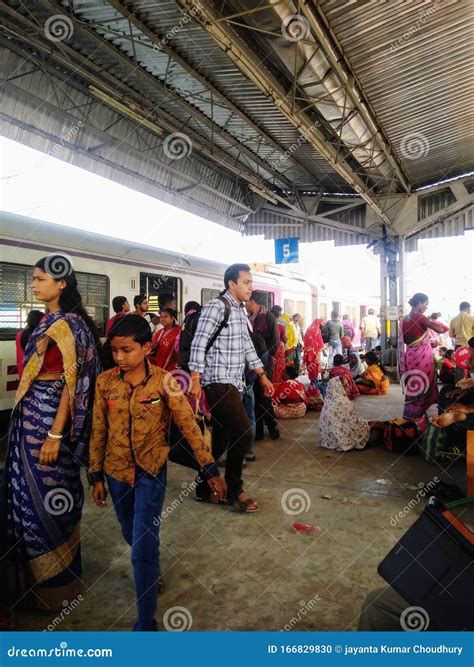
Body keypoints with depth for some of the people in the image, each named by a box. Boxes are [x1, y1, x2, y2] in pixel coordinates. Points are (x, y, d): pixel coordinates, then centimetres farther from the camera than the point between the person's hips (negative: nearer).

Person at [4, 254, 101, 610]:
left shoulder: (68, 324, -16)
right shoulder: (48, 321, 12)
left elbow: (72, 382, -19)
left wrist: (56, 434, -21)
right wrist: (26, 417, 17)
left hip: (49, 417, -9)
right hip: (31, 416, 9)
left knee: (46, 494, 3)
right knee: (32, 491, 17)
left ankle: (56, 579, 23)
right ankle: (38, 571, 36)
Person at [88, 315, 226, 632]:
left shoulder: (164, 381, -15)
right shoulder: (105, 381, -7)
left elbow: (189, 425, -13)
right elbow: (99, 431, 1)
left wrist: (210, 469, -14)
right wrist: (96, 476, 5)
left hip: (151, 470, -3)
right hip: (116, 471, 4)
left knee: (144, 547, -5)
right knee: (132, 535, 23)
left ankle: (146, 622, 13)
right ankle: (151, 570, 54)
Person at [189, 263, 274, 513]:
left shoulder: (240, 311, 16)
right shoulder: (216, 307, -11)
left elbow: (247, 347, 22)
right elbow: (198, 344, -17)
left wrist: (262, 376, 20)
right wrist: (195, 380, -22)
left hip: (232, 384, 9)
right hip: (218, 383, -9)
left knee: (221, 438, 13)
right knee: (243, 433, -11)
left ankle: (204, 487, 28)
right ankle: (233, 490, 7)